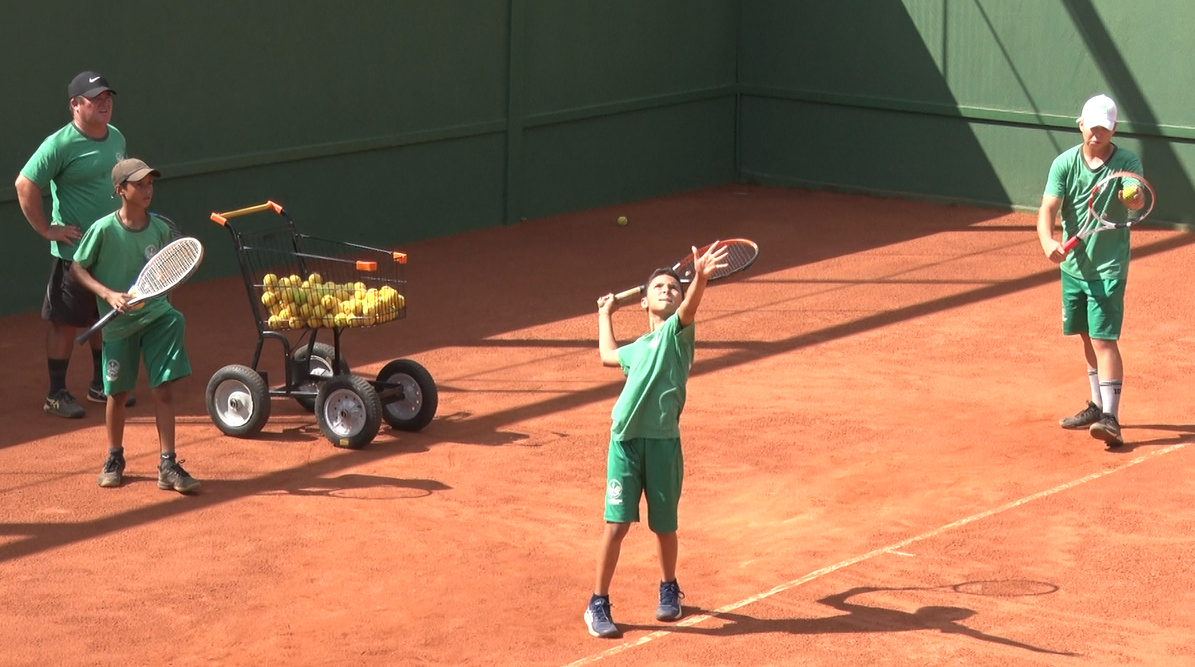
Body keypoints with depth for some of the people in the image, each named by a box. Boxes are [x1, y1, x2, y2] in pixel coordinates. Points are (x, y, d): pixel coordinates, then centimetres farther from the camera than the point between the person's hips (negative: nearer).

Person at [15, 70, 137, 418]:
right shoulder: (60, 144, -16)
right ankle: (56, 393, 10)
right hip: (73, 250, -7)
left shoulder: (116, 138, 7)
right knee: (65, 322, 1)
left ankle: (101, 385, 29)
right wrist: (47, 230, -17)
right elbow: (25, 185, -18)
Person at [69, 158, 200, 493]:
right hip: (118, 323, -2)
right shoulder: (104, 230, -13)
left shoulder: (160, 229, -2)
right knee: (117, 393, 9)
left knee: (163, 390, -6)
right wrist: (108, 294, -18)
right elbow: (77, 268, -7)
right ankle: (114, 459, 30)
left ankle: (168, 466, -1)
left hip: (157, 316, 2)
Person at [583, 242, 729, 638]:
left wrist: (700, 277, -39)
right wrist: (605, 314, 58)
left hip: (663, 442, -3)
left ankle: (669, 590, 33)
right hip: (625, 441, 3)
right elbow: (607, 355, 45)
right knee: (617, 524, -3)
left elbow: (689, 308, -18)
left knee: (664, 526, 8)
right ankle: (598, 605, 7)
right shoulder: (637, 349, 22)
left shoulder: (676, 332, 7)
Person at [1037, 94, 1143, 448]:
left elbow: (1137, 200, -25)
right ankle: (1097, 406, 31)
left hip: (1109, 268, -4)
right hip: (1073, 265, 4)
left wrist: (1132, 198, -49)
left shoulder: (1127, 163, -9)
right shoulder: (1065, 163, -4)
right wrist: (1048, 241, -33)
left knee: (1104, 339, -13)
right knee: (1088, 338, 16)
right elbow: (1048, 209, -13)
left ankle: (1110, 418, -16)